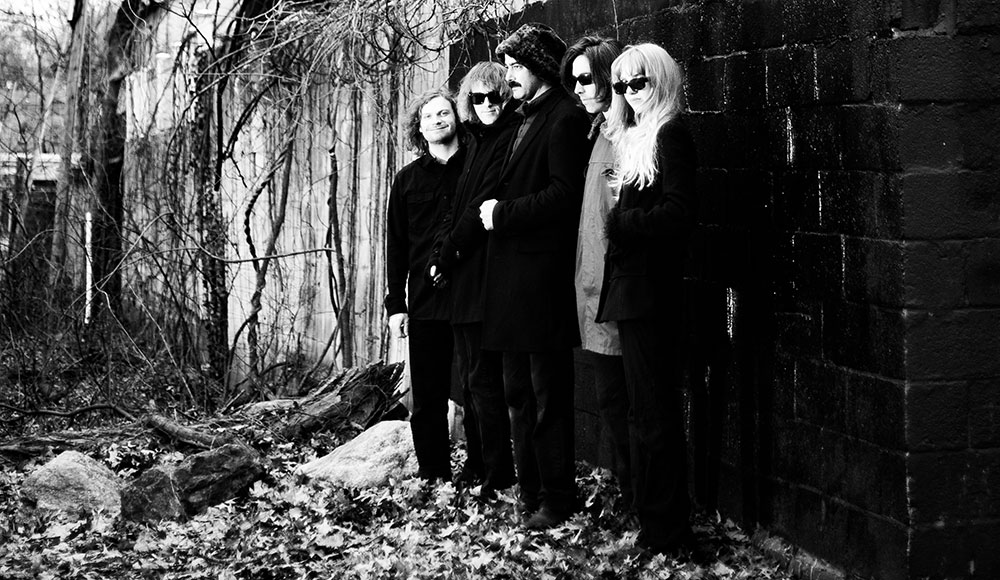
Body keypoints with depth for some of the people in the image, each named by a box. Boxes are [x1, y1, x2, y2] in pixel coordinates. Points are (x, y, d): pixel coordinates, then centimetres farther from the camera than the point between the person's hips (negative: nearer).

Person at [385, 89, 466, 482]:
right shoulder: (408, 180, 12)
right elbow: (396, 246, 12)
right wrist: (395, 304, 7)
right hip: (425, 303, 2)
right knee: (427, 400, 4)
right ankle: (432, 476, 11)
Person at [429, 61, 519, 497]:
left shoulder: (510, 138, -10)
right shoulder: (479, 140, 18)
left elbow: (484, 205, -15)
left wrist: (448, 253, -10)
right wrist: (441, 251, 4)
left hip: (486, 275, -9)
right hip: (463, 280, 9)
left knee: (483, 377, -8)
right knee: (469, 375, 14)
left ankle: (499, 475, -4)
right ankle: (477, 464, 22)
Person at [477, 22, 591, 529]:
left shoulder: (565, 119, -10)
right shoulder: (525, 119, 19)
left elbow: (564, 194, -18)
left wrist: (503, 213, -13)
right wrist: (494, 211, 5)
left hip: (542, 279, -10)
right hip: (512, 279, 10)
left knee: (548, 397, -3)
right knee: (518, 396, 14)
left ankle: (556, 502, 4)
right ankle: (529, 495, 22)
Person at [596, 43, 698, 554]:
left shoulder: (670, 135, -9)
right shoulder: (635, 137, 18)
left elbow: (679, 214, -17)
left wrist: (621, 220, -11)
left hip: (648, 291, -9)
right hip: (631, 287, 9)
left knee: (653, 415, -6)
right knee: (647, 412, 11)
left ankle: (664, 531, -2)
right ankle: (654, 521, 17)